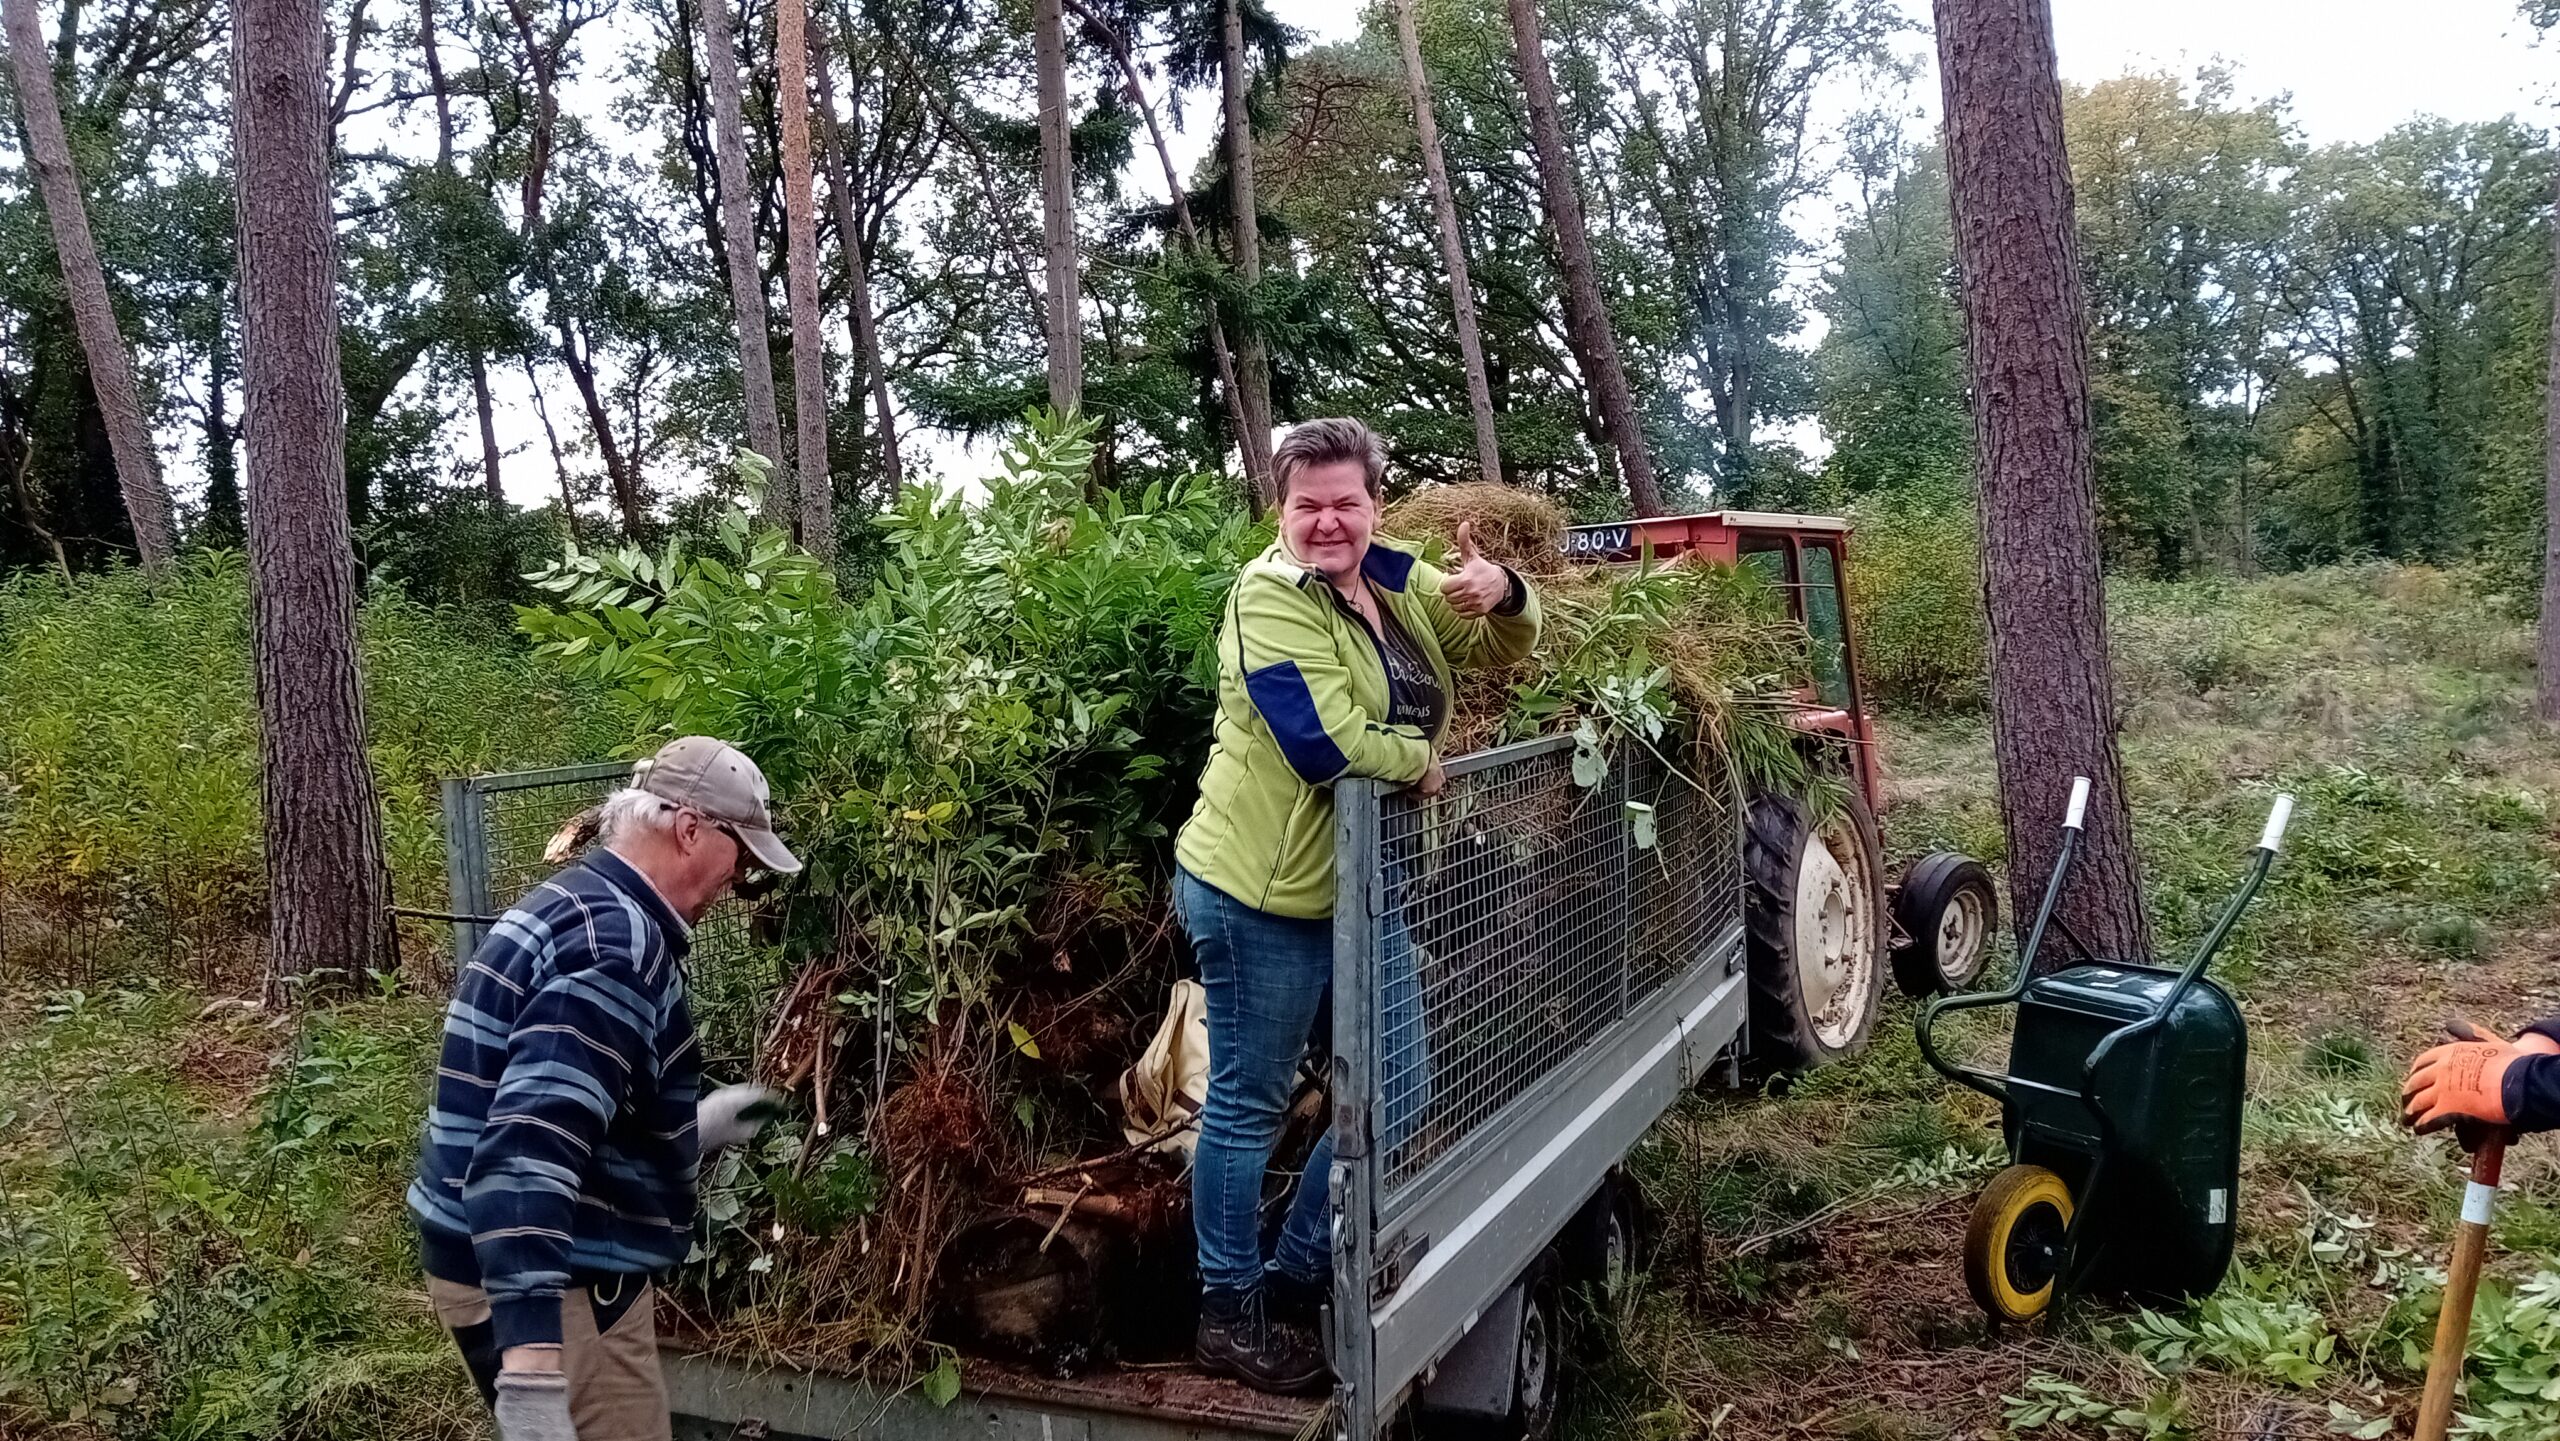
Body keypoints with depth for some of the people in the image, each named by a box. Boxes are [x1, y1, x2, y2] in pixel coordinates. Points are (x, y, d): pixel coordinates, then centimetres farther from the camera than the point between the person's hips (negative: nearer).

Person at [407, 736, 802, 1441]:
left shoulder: (574, 908, 12)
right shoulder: (617, 942, -21)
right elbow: (529, 1148, -33)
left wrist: (695, 1128, 26)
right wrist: (531, 1364, -40)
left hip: (519, 1270, 10)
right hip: (546, 1289, -10)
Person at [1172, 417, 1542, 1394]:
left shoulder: (1396, 580, 8)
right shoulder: (1268, 599, -15)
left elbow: (1501, 647, 12)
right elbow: (1325, 742, -26)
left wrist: (1501, 595, -10)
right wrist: (1421, 760, -10)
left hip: (1362, 891, 8)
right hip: (1260, 892, -8)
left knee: (1395, 1093, 14)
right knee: (1249, 1103, 6)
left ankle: (1295, 1275, 30)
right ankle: (1231, 1315, 23)